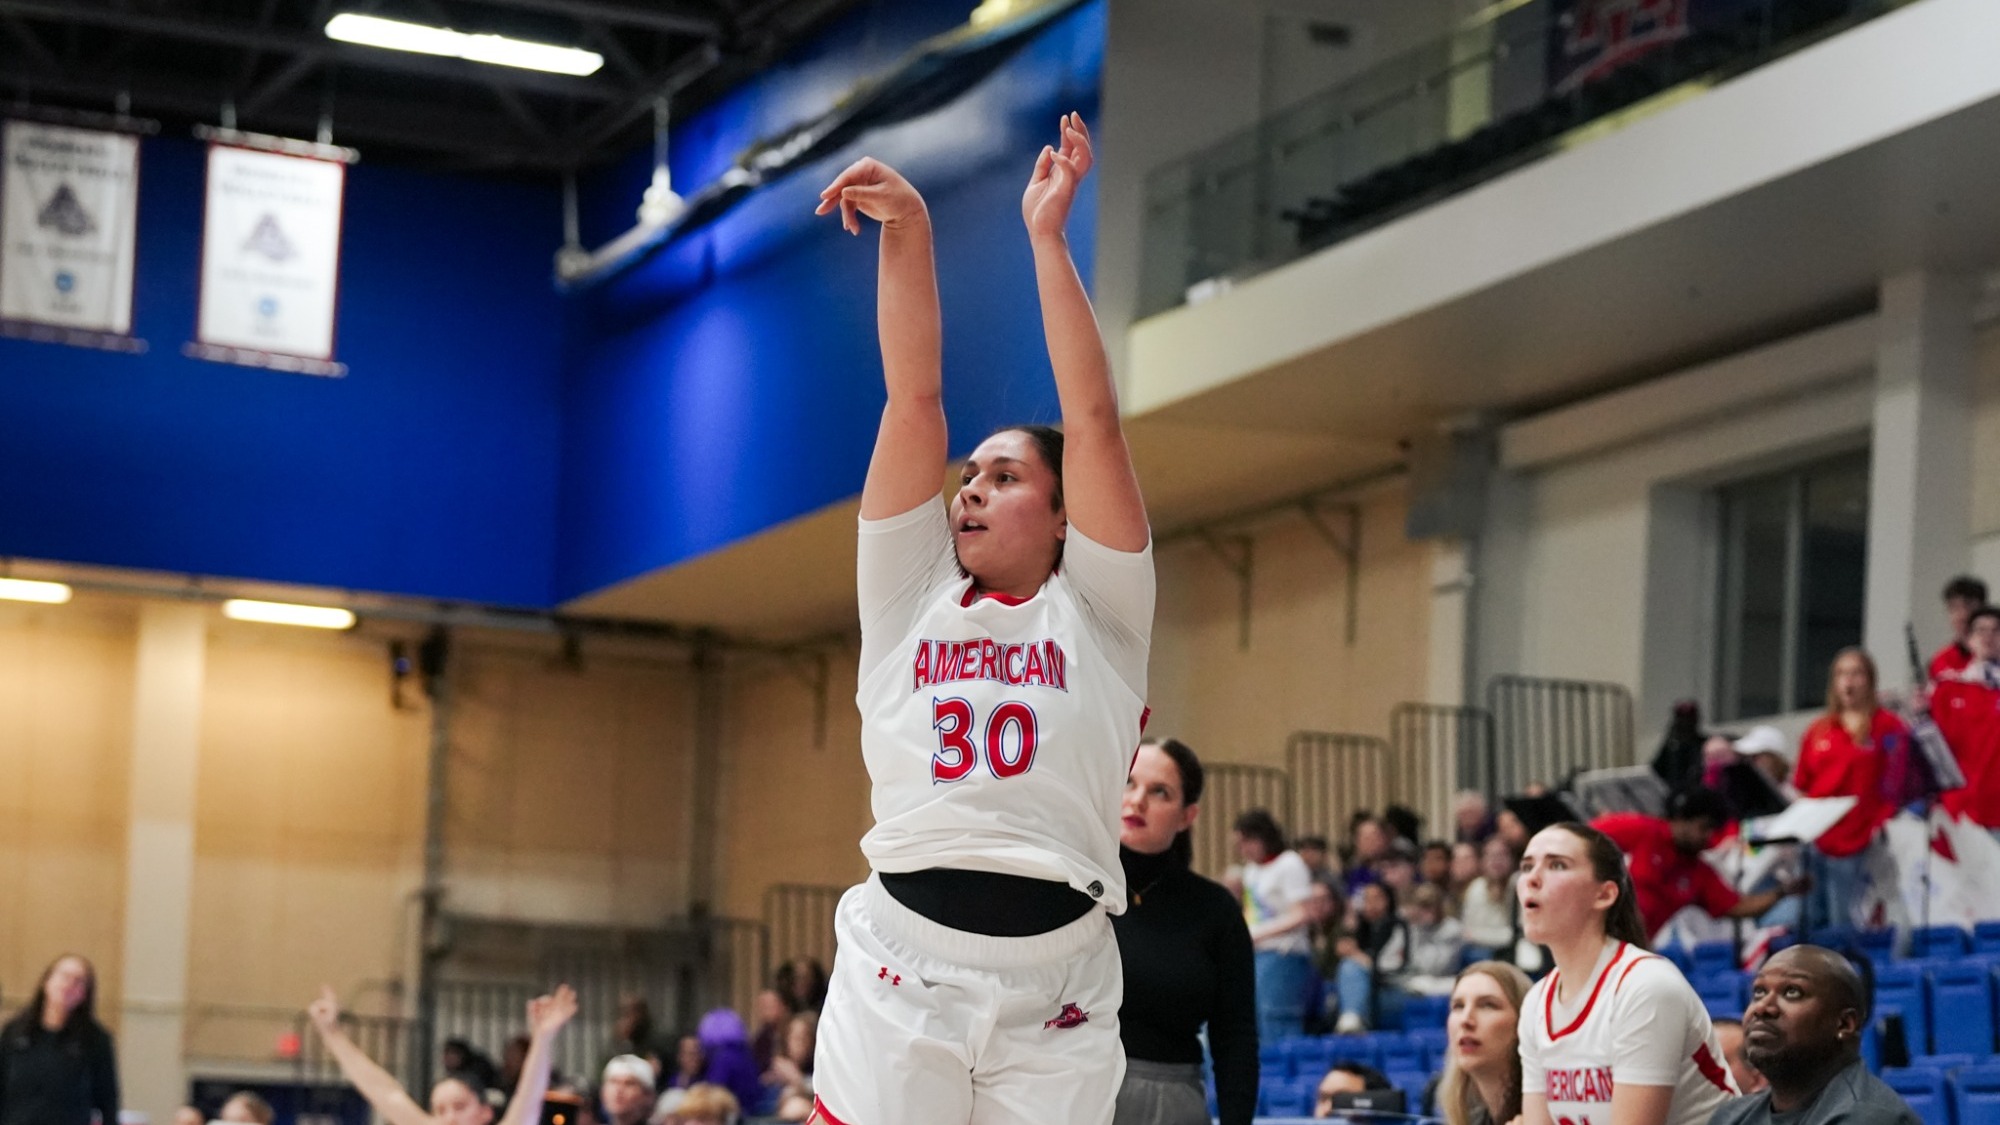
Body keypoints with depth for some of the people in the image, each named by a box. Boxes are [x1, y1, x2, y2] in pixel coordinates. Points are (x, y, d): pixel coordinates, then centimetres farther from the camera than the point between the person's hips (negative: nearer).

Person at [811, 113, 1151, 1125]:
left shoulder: (1096, 614, 10)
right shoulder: (910, 595, 15)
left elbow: (1093, 417, 2)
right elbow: (915, 399, 9)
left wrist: (1046, 235, 2)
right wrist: (906, 232, 1)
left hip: (1054, 984, -1)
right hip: (900, 973, 1)